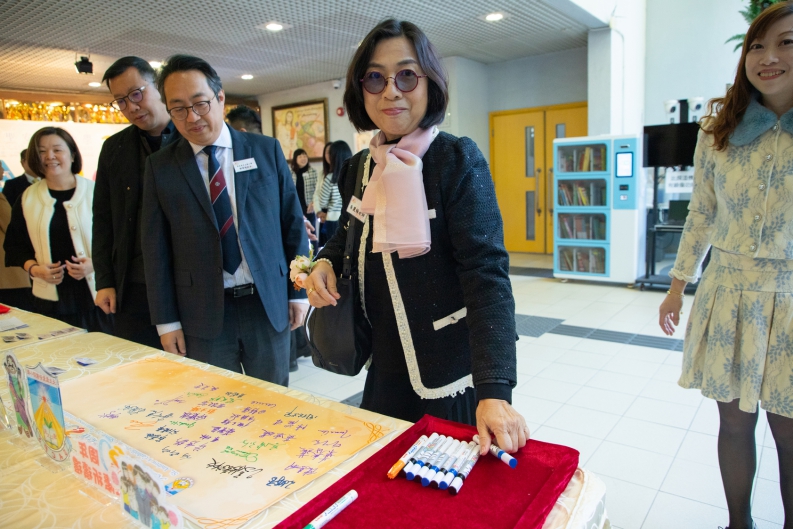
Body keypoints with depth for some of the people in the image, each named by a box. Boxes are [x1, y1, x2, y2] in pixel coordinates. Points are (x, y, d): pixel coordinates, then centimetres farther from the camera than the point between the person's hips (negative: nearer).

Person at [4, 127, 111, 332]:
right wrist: (34, 269, -4)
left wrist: (95, 263, -15)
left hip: (96, 295, -2)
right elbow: (15, 246, 15)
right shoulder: (27, 199, 10)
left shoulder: (95, 192, 0)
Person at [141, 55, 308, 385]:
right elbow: (156, 247, 2)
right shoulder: (160, 166, 1)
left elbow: (292, 223, 3)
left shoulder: (266, 150, 1)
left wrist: (298, 292, 2)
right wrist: (166, 321, 0)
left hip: (269, 304, 1)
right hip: (202, 313, 0)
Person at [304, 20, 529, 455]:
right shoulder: (358, 168, 3)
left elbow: (486, 274, -24)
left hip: (451, 371, -5)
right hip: (386, 367, 6)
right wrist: (326, 261, -2)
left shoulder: (458, 160, -15)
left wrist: (494, 391, -34)